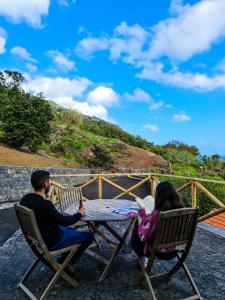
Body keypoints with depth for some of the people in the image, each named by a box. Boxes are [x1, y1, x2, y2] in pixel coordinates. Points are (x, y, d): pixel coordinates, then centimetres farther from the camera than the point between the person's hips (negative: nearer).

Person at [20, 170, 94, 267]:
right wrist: (79, 214, -6)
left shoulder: (25, 199, -6)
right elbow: (64, 221, -22)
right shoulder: (44, 204, -32)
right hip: (52, 242, -9)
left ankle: (64, 261, 28)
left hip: (38, 238, 9)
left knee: (70, 229, 30)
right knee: (89, 236, 1)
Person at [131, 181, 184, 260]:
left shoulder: (157, 213, -31)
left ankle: (142, 256, 34)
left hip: (159, 251, -5)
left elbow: (143, 235, -22)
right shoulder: (180, 210, -13)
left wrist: (142, 210, -16)